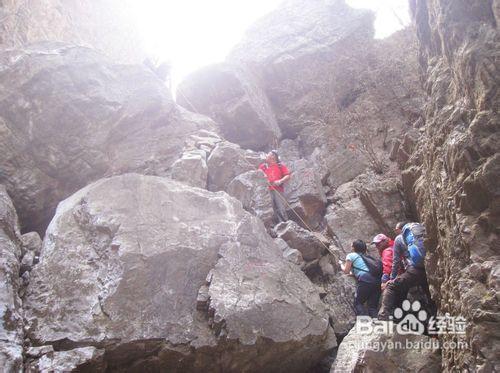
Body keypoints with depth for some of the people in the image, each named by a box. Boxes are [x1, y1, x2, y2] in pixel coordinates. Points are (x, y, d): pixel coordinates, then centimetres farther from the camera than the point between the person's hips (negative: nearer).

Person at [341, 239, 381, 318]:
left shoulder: (351, 255, 12)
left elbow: (346, 271, 11)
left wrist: (341, 265, 30)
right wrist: (354, 273, 41)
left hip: (365, 280, -6)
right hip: (377, 280, 6)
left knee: (358, 303, 6)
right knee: (373, 306, 9)